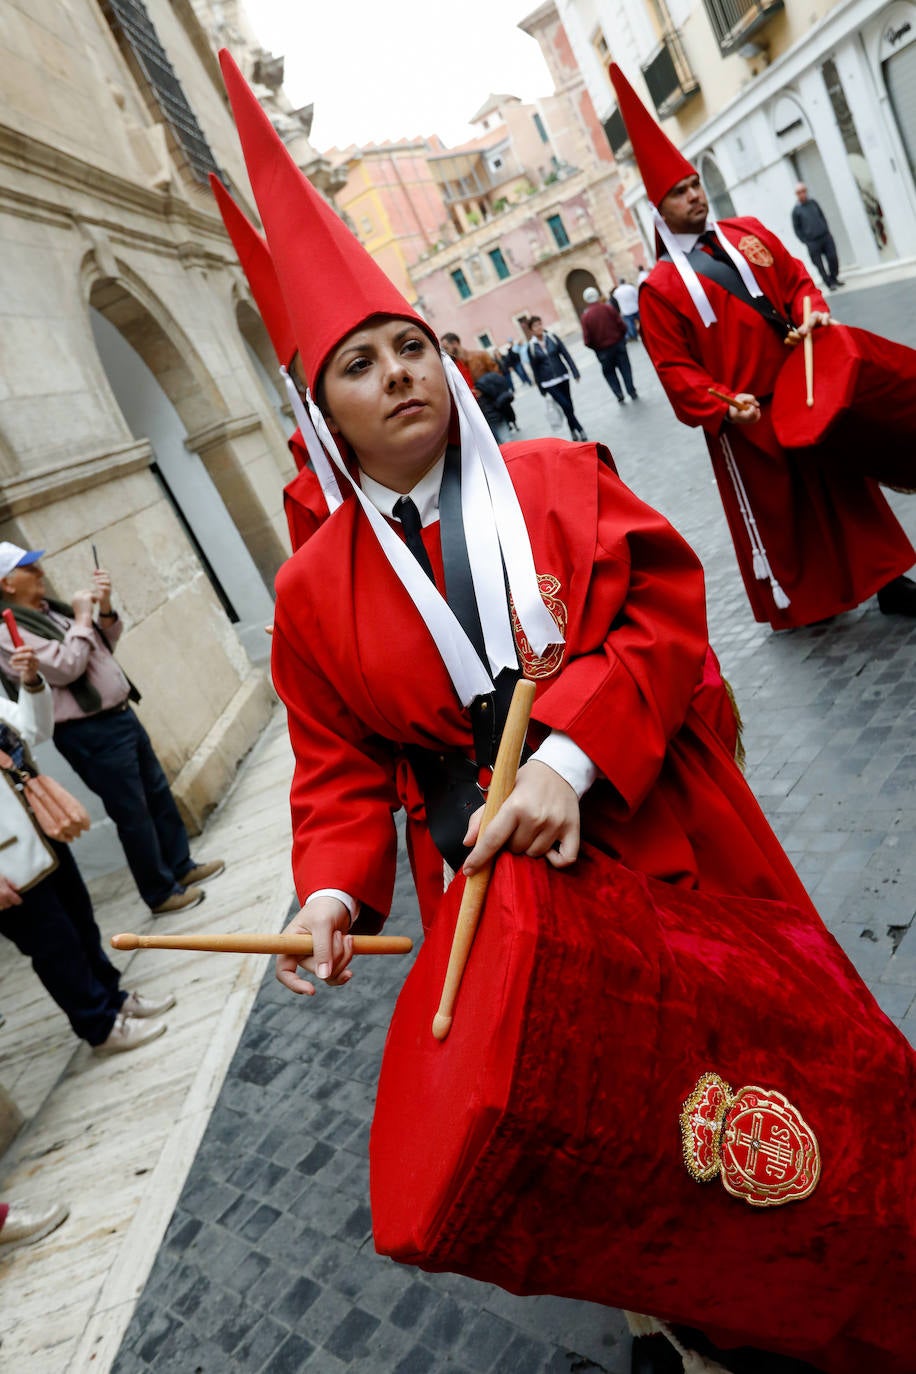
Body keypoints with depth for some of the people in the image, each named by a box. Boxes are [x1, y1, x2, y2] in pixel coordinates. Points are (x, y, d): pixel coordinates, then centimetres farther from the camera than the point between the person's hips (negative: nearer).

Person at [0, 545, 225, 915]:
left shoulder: (51, 609, 12)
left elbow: (107, 643, 17)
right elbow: (64, 667, -23)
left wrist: (105, 608, 0)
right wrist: (81, 619, -14)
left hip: (120, 716, 9)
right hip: (89, 734, -9)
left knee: (159, 794, 17)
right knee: (134, 814, 0)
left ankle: (181, 865, 33)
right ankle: (161, 893, 14)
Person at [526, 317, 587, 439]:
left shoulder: (552, 338, 1)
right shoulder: (531, 346, -4)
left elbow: (566, 355, 1)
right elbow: (534, 368, 0)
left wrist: (574, 372, -6)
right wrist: (541, 388, 2)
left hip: (562, 377, 3)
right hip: (548, 382, -3)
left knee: (569, 406, 8)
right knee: (566, 406, -11)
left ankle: (573, 430, 26)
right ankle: (580, 430, -1)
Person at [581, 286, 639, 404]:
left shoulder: (586, 316, -12)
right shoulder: (608, 308, -9)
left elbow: (587, 341, -14)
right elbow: (622, 326, -9)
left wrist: (596, 347, 6)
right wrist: (621, 337, 12)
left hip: (603, 350, -1)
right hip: (618, 344, 1)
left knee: (609, 372, 17)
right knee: (625, 369, 13)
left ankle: (619, 396, 11)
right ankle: (633, 393, 17)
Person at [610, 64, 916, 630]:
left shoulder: (750, 235, 7)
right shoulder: (660, 287, -9)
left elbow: (796, 278, 14)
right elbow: (675, 368, -12)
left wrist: (812, 312, -7)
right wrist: (721, 408, -24)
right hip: (744, 420, -5)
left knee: (844, 485, 13)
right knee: (771, 510, 8)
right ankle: (794, 603, 28)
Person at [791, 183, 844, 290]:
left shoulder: (813, 203, 7)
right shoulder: (796, 210, -6)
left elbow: (822, 217, 17)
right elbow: (796, 228, -2)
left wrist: (827, 231, 10)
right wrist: (805, 241, -6)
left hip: (826, 237, 4)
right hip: (812, 242, -4)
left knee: (833, 258, 2)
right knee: (820, 265, 0)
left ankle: (834, 278, 22)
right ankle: (829, 283, 13)